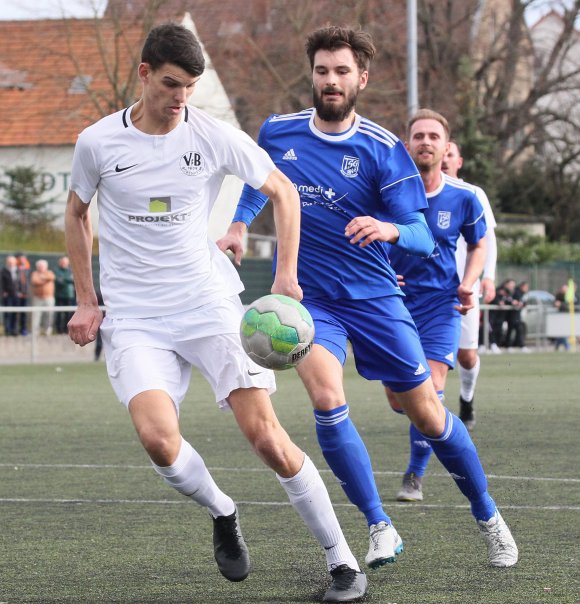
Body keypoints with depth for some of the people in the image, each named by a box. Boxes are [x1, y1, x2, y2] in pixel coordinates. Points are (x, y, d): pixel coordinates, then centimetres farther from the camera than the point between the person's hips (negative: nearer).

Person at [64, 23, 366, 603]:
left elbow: (282, 191, 10)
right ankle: (222, 513, 8)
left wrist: (286, 277, 1)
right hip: (135, 320, 0)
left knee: (266, 435, -11)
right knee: (158, 437, -24)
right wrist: (86, 301, 11)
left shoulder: (215, 137, -3)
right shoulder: (98, 142, -2)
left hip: (211, 307, 0)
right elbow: (76, 214, 16)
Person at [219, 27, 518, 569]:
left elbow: (422, 236, -13)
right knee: (327, 400, -24)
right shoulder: (278, 133, -1)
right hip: (306, 294, 1)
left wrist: (390, 230, -35)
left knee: (427, 416, 2)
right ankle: (380, 528, -12)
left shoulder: (383, 150, -10)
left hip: (373, 295, -1)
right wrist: (237, 226, 6)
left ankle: (488, 518, 24)